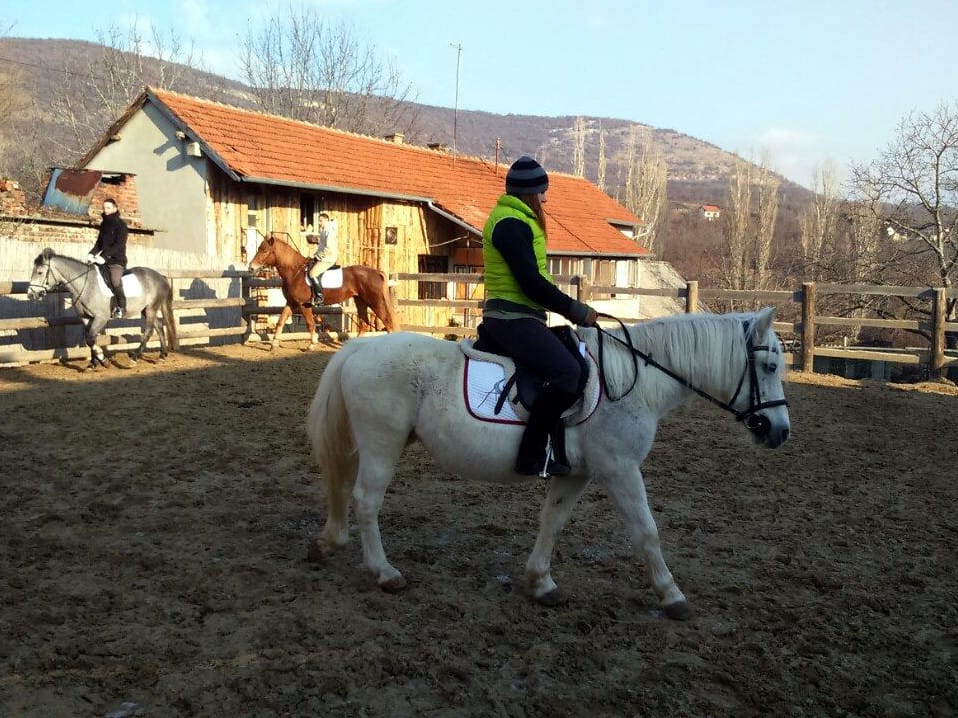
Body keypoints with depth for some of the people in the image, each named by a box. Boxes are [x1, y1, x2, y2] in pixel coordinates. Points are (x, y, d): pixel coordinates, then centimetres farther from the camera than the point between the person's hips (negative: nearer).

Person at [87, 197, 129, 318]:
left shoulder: (121, 225, -6)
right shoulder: (103, 224, 15)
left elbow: (119, 245, -16)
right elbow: (99, 242, 17)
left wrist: (105, 256, -25)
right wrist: (92, 253, -2)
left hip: (117, 260, -8)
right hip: (104, 260, 8)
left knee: (115, 280, -30)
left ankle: (121, 306, -14)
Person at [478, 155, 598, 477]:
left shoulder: (514, 220, 20)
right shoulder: (512, 224, -14)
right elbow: (532, 284, -21)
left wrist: (571, 308, 16)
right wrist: (576, 311, -13)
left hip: (507, 318, 12)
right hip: (514, 319, -12)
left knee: (570, 366, 23)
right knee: (567, 372, -25)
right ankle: (531, 454, -23)